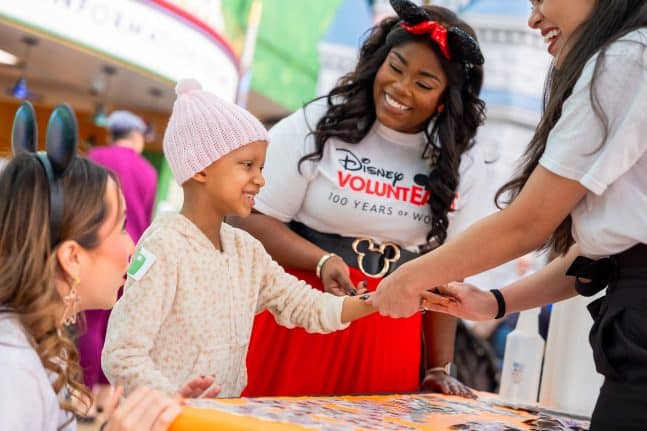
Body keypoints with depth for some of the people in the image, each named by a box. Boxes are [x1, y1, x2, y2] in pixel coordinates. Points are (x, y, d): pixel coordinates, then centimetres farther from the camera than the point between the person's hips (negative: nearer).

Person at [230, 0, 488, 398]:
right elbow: (256, 218, -6)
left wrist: (440, 368, 4)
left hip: (390, 338, 2)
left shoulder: (462, 163, 2)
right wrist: (322, 261, -21)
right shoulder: (318, 125, -6)